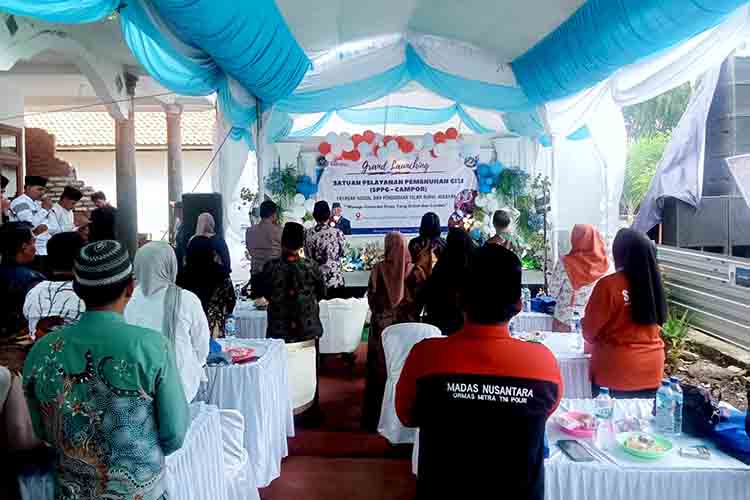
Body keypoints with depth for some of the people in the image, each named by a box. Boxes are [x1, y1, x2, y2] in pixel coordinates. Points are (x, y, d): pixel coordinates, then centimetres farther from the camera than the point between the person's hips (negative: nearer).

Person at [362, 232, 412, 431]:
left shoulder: (379, 268, -10)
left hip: (381, 323, -1)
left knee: (379, 366, 9)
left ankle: (376, 416, 17)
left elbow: (371, 297, -4)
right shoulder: (411, 269, -6)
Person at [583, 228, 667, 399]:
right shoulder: (653, 282, -2)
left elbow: (590, 329, -8)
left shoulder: (609, 285, -18)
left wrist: (595, 342, 13)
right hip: (651, 367, 5)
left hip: (617, 368, -5)